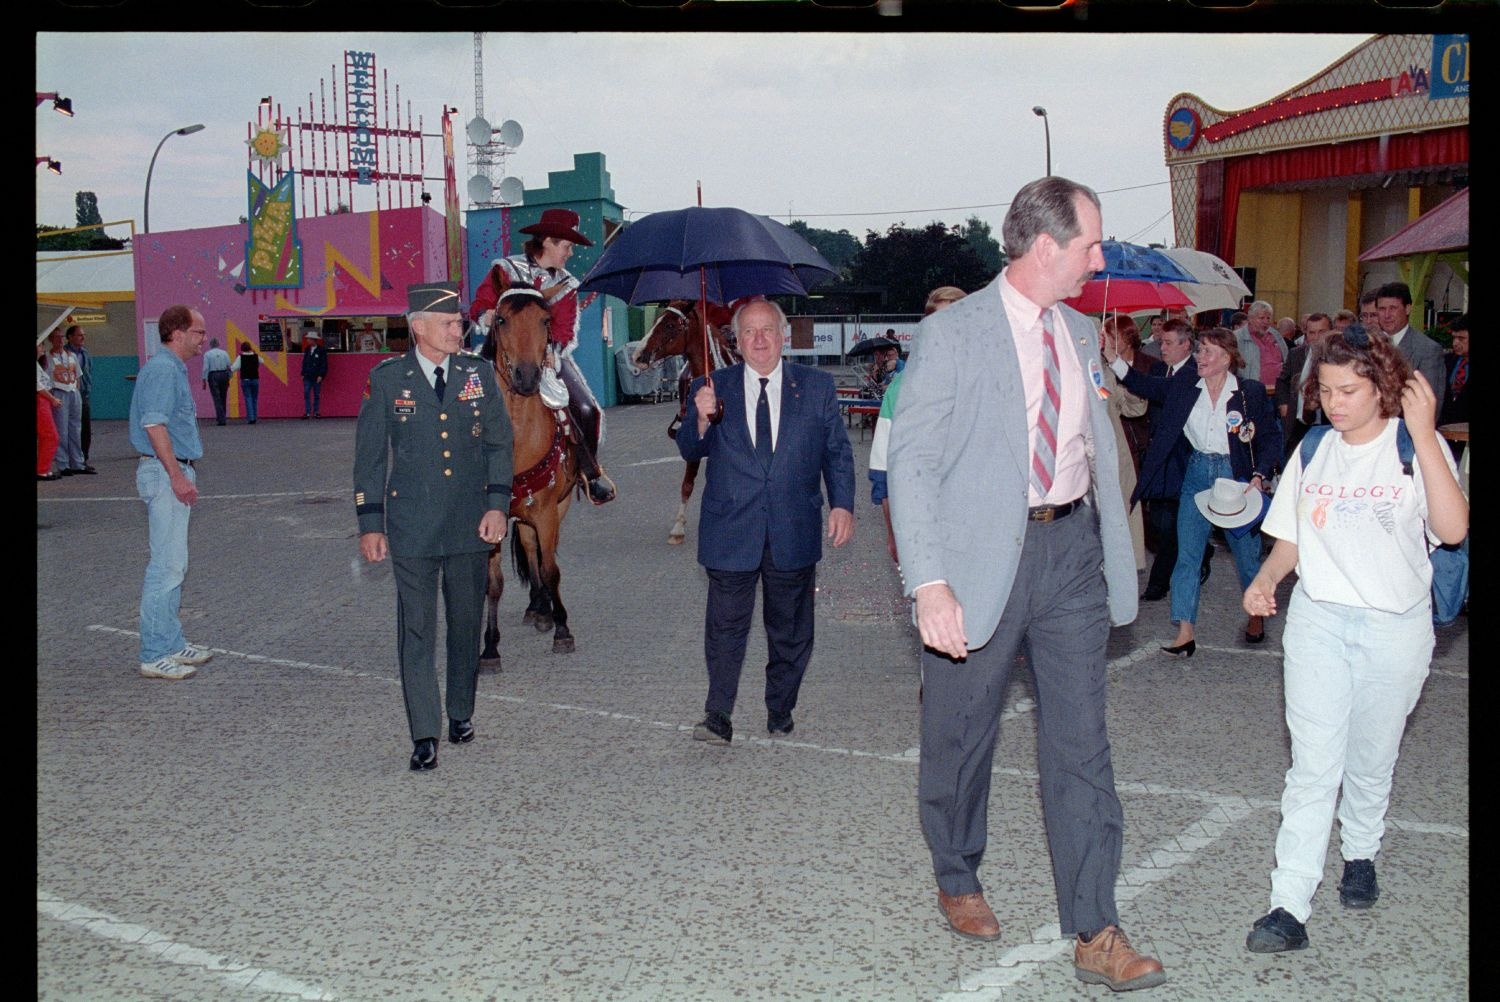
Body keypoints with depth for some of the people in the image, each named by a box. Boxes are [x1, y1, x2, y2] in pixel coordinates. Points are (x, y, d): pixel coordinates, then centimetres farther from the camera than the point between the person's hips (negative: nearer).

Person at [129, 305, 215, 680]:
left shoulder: (173, 369, 17)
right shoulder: (162, 369, -15)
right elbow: (154, 425, -22)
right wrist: (178, 476, -24)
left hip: (173, 473, 11)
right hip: (166, 472, -11)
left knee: (173, 564, 14)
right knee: (167, 565, -9)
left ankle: (172, 644, 22)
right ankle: (155, 655, -6)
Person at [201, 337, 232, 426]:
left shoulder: (207, 354, -1)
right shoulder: (224, 353, 5)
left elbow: (206, 368, -5)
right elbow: (229, 366, 3)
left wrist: (204, 380, -2)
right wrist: (229, 378, 10)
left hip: (213, 376, -2)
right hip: (224, 374, 3)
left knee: (217, 398, -2)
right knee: (223, 398, 12)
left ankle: (220, 419, -8)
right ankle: (222, 417, 18)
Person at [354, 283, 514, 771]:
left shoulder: (480, 374, 4)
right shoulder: (386, 379, -1)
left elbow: (499, 443, 6)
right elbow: (369, 456, 2)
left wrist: (497, 505, -4)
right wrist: (370, 523, -1)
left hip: (471, 525, 2)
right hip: (411, 525, -2)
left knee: (466, 625, 12)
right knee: (416, 630, -2)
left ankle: (461, 713, 31)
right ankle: (424, 736, 3)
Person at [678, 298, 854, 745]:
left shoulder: (817, 386, 7)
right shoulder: (711, 389, 5)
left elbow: (837, 451, 9)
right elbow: (690, 450, 1)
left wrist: (842, 503, -3)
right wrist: (701, 420, -20)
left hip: (794, 533, 1)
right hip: (731, 531, -1)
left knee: (790, 629, 10)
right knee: (725, 625, -2)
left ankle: (780, 714, 25)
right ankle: (718, 716, 6)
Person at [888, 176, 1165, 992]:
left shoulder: (1082, 334, 9)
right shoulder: (952, 334, -10)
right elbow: (910, 463, -14)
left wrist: (1111, 552, 11)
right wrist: (929, 583, -22)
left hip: (1072, 545, 5)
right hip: (982, 553, -4)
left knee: (1080, 739, 3)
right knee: (960, 735, 11)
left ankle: (1095, 933, 9)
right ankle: (956, 880, 36)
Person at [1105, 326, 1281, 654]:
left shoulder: (1252, 393, -6)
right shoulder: (1183, 389, 2)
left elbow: (1271, 437, -2)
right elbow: (1145, 385, 1)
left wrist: (1259, 476, -14)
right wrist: (1115, 360, -12)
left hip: (1236, 476, -2)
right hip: (1196, 475, 3)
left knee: (1247, 552, 11)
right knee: (1187, 555, -3)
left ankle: (1257, 615, 36)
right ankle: (1186, 632, -2)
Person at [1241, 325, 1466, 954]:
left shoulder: (1417, 447, -6)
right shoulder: (1313, 453, 7)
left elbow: (1453, 529, -22)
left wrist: (1423, 433, -25)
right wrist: (1266, 579, -7)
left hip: (1396, 626, -2)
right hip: (1317, 619, 2)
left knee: (1370, 760, 13)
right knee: (1314, 765, -6)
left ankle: (1360, 855, 40)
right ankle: (1289, 907, -8)